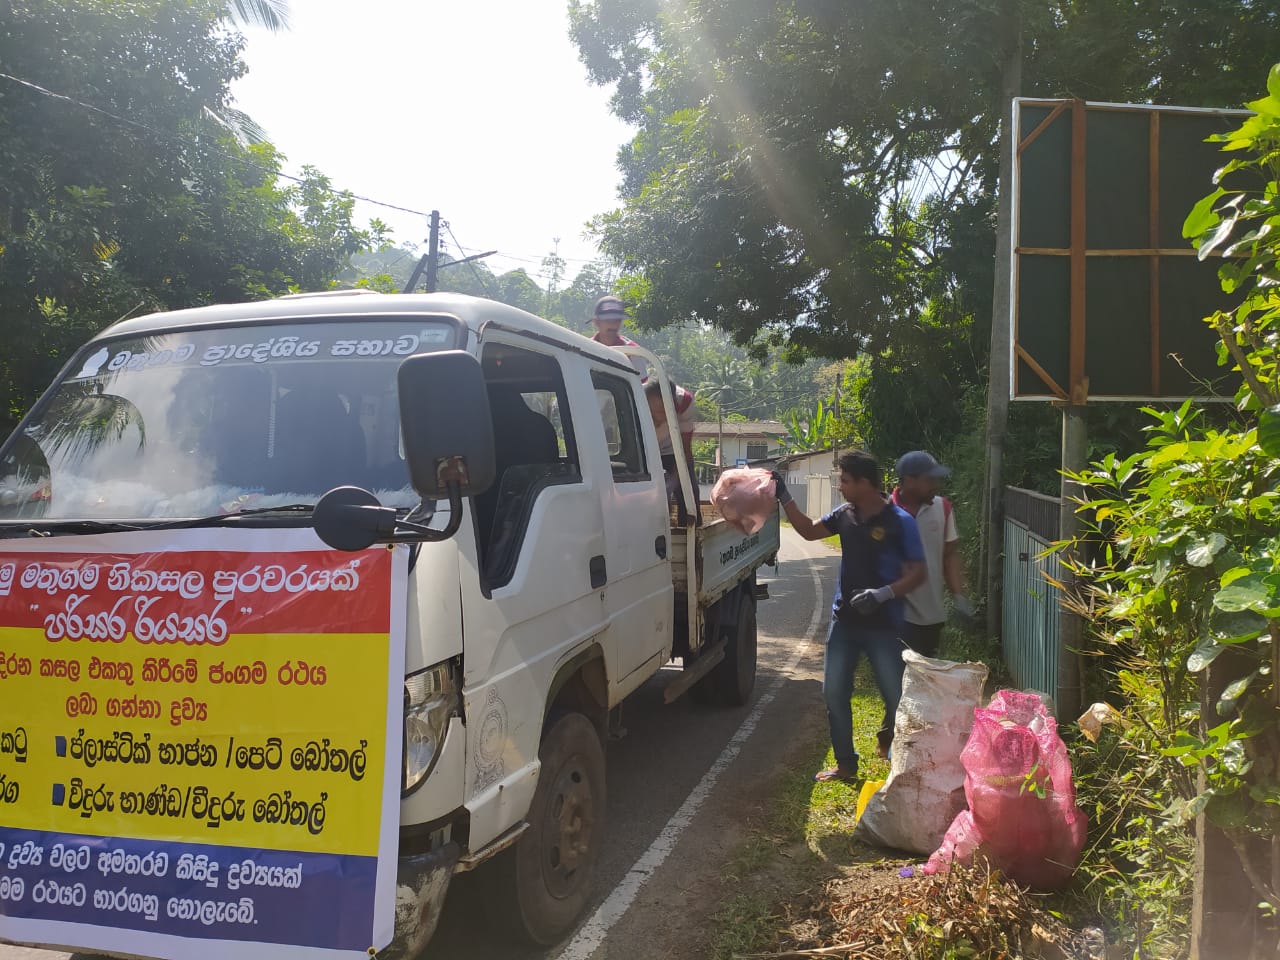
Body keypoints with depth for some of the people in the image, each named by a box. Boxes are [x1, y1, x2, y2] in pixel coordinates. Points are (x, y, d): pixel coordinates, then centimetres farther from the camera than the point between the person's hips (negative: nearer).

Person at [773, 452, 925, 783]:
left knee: (897, 697, -4)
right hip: (844, 621, 6)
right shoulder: (844, 514, 3)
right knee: (834, 694, 8)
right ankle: (845, 765, 21)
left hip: (882, 625, -5)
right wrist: (784, 497, 8)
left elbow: (917, 573, -12)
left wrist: (883, 594, -25)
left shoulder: (899, 522, -14)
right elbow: (809, 531, 16)